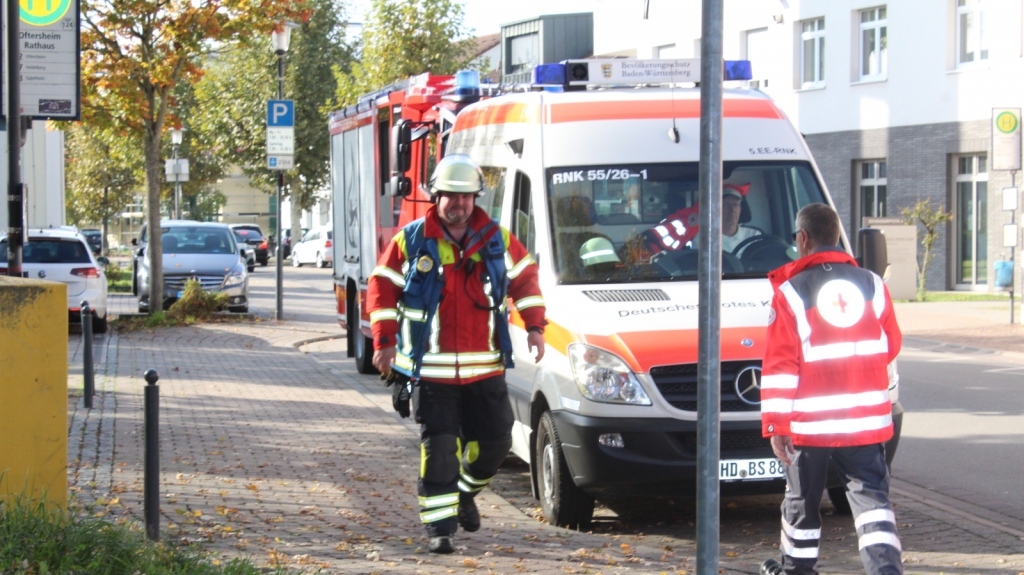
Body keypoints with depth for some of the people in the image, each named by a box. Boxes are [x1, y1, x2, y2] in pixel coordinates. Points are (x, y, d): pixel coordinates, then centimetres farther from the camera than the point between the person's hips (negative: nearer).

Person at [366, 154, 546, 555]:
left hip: (485, 368, 3)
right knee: (439, 449, -6)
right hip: (430, 369, -3)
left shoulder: (497, 240, 6)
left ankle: (465, 493, 36)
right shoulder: (411, 241, 0)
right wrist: (384, 341, -2)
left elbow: (525, 277, 17)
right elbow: (382, 286, 4)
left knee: (494, 442, 7)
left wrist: (534, 326, 9)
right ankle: (439, 526, 1)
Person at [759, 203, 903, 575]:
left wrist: (775, 424, -8)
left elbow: (780, 365, -10)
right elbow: (890, 346, 15)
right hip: (867, 418, 2)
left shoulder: (790, 292, -6)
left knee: (802, 499, 15)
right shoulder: (871, 284, 5)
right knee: (871, 496, 1)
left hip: (811, 421, -2)